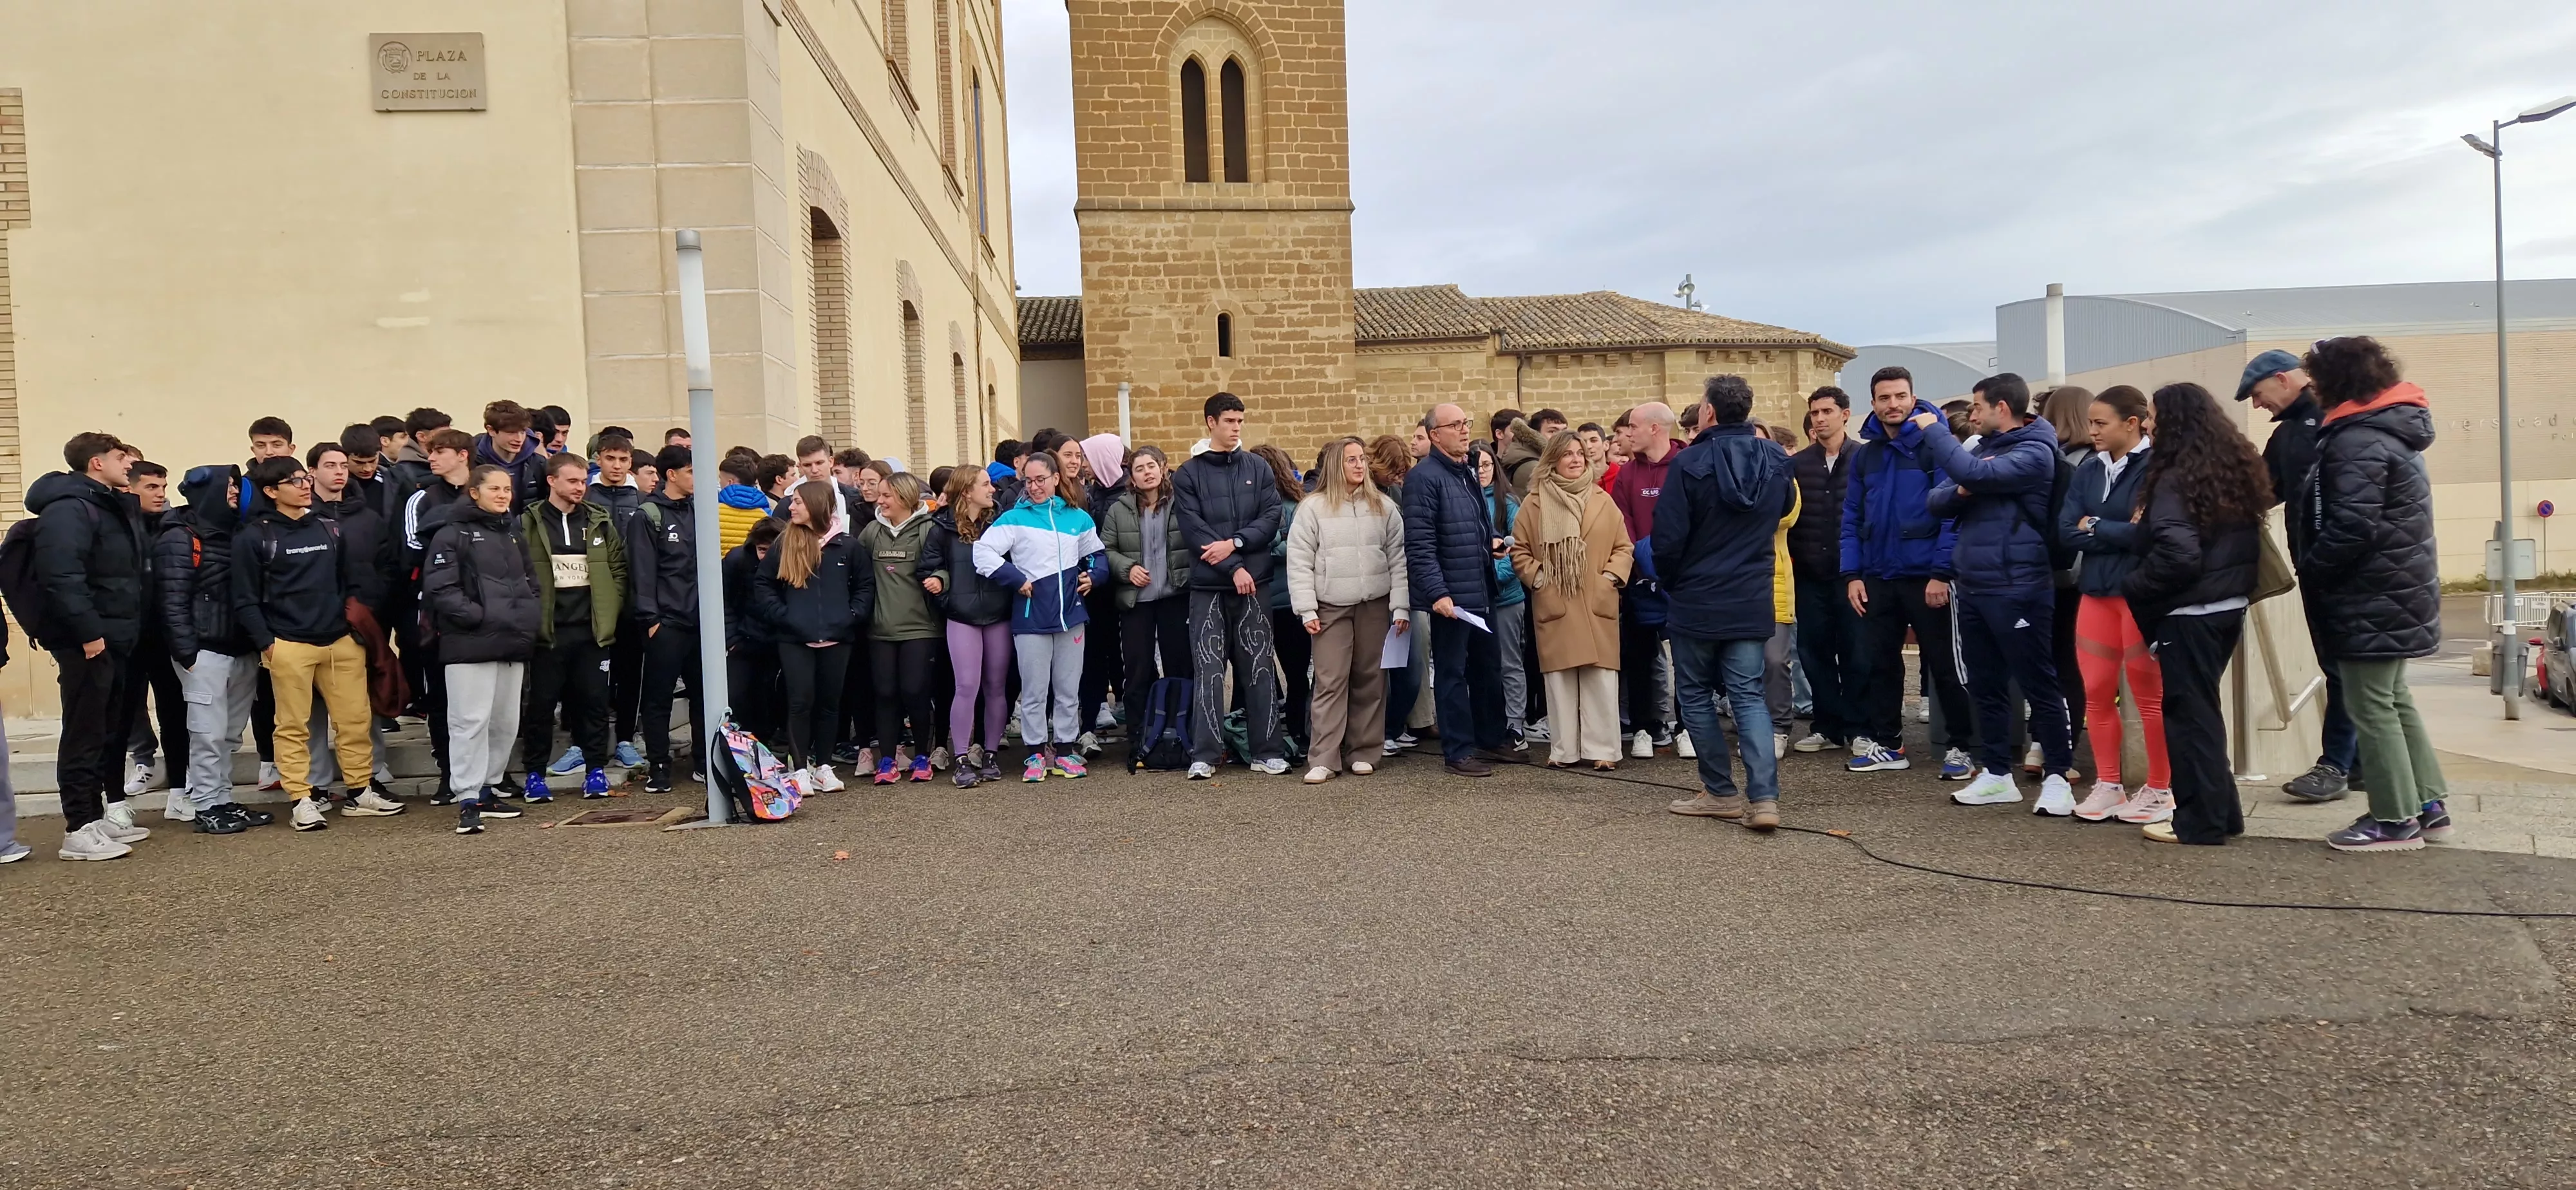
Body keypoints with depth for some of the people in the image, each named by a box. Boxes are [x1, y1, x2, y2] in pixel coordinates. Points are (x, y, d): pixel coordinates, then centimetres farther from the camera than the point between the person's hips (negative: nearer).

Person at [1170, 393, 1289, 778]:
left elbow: (1272, 517, 1)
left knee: (1259, 667, 4)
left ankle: (1267, 751, 10)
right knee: (1208, 670, -2)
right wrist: (1234, 568, -12)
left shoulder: (1258, 469, 10)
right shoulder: (1188, 475, 3)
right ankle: (1204, 755, 3)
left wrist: (1234, 543, -13)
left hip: (1253, 582, 2)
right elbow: (1193, 529, -6)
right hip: (1207, 585, -2)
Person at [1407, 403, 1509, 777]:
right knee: (1452, 673, 1)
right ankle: (1458, 752, 10)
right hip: (1450, 596, -9)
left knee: (1489, 667, 17)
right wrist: (1437, 592, -24)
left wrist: (1494, 539, 8)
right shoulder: (1425, 477, -14)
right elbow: (1419, 544, -20)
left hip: (1482, 592, 9)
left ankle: (1490, 740, 30)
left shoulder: (1469, 472, 14)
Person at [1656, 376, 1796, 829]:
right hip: (1752, 602, 4)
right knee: (1749, 695, 7)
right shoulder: (1775, 459, 1)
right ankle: (1764, 797, -6)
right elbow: (1785, 508, 22)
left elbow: (1667, 540, -16)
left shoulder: (1690, 463, -16)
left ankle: (1721, 792, 14)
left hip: (1696, 601, -4)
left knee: (1695, 694, 11)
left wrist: (1670, 579, 4)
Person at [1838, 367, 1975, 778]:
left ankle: (1959, 747, 13)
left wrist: (1942, 573, -17)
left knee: (1944, 664, 2)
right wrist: (1852, 575, 1)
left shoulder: (1936, 445, -6)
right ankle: (1885, 744, 22)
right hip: (1877, 579, 5)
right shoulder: (1865, 455, 10)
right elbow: (1852, 520, 10)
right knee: (1879, 663, 11)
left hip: (1926, 577, -5)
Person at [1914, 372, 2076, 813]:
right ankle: (1997, 775, 21)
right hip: (1972, 586, 8)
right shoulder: (1981, 447, 14)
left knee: (2039, 686, 0)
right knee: (1986, 687, 12)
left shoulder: (2034, 452, -10)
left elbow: (1978, 474, -27)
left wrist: (1932, 430, -16)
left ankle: (2057, 776, 9)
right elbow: (1936, 502, 9)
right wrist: (1960, 492, -14)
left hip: (2016, 589, -8)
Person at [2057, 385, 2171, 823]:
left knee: (2149, 693, 3)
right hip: (2096, 590, 6)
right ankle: (2107, 785, 20)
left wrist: (2095, 528, -8)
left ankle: (2160, 790, 16)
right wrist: (2120, 532, -12)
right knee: (2097, 692, 9)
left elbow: (2149, 533, -20)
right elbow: (2067, 531, 0)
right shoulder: (2088, 470, 9)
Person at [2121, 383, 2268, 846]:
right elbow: (2250, 542, 16)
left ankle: (2200, 821, 6)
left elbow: (2177, 554, -25)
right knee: (2204, 707, 18)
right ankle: (2222, 810, 25)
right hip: (2230, 605, 8)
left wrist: (2134, 587, -13)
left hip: (2188, 613, -8)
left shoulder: (2174, 479, -17)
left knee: (2188, 710, 1)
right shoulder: (2237, 469, 9)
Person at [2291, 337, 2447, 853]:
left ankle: (2396, 820, 4)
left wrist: (2310, 571, -13)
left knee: (2371, 706, -2)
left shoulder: (2357, 441, -20)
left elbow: (2352, 527, -26)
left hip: (2373, 599, -10)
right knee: (2394, 700, 18)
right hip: (2395, 592, 10)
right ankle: (2427, 805, 25)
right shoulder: (2391, 430, 12)